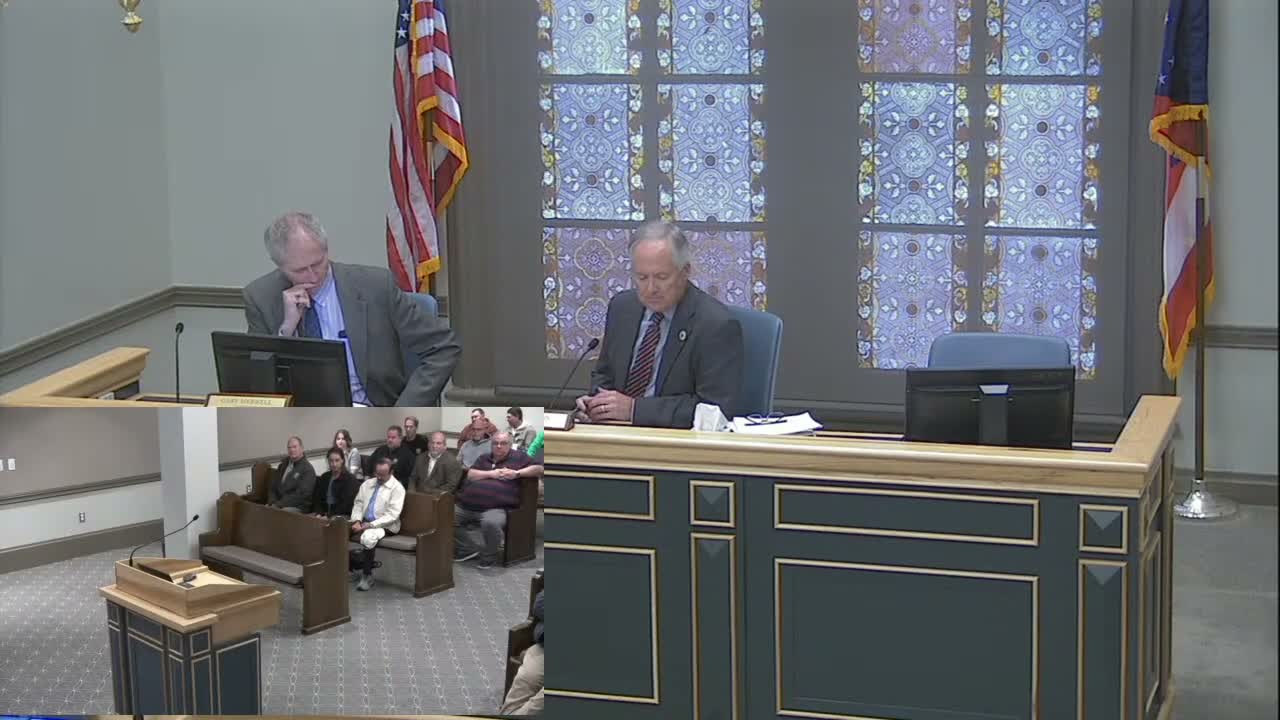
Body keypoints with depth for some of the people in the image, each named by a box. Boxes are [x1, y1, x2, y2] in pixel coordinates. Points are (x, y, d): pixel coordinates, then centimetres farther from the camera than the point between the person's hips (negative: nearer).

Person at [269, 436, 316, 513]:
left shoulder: (308, 469, -3)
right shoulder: (283, 466, 19)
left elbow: (301, 494, -13)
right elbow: (272, 488, 21)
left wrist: (279, 504, -16)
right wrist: (272, 502, 0)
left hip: (297, 508, -6)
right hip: (278, 505, 6)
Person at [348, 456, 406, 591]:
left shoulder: (397, 488, -6)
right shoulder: (367, 484, 13)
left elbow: (392, 515, -13)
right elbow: (358, 504, 12)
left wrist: (371, 525, -20)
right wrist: (357, 521, -8)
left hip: (385, 526, -6)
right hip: (364, 522, 6)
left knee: (368, 537, -37)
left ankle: (367, 575, -18)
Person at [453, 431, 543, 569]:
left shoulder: (518, 457, 11)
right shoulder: (484, 458, 24)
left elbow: (540, 469, 3)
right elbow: (470, 475, 10)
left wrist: (517, 473, -7)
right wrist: (491, 473, -4)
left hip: (495, 508, -6)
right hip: (466, 505, 6)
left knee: (490, 523, -39)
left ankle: (489, 556, -10)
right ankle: (469, 548, 2)